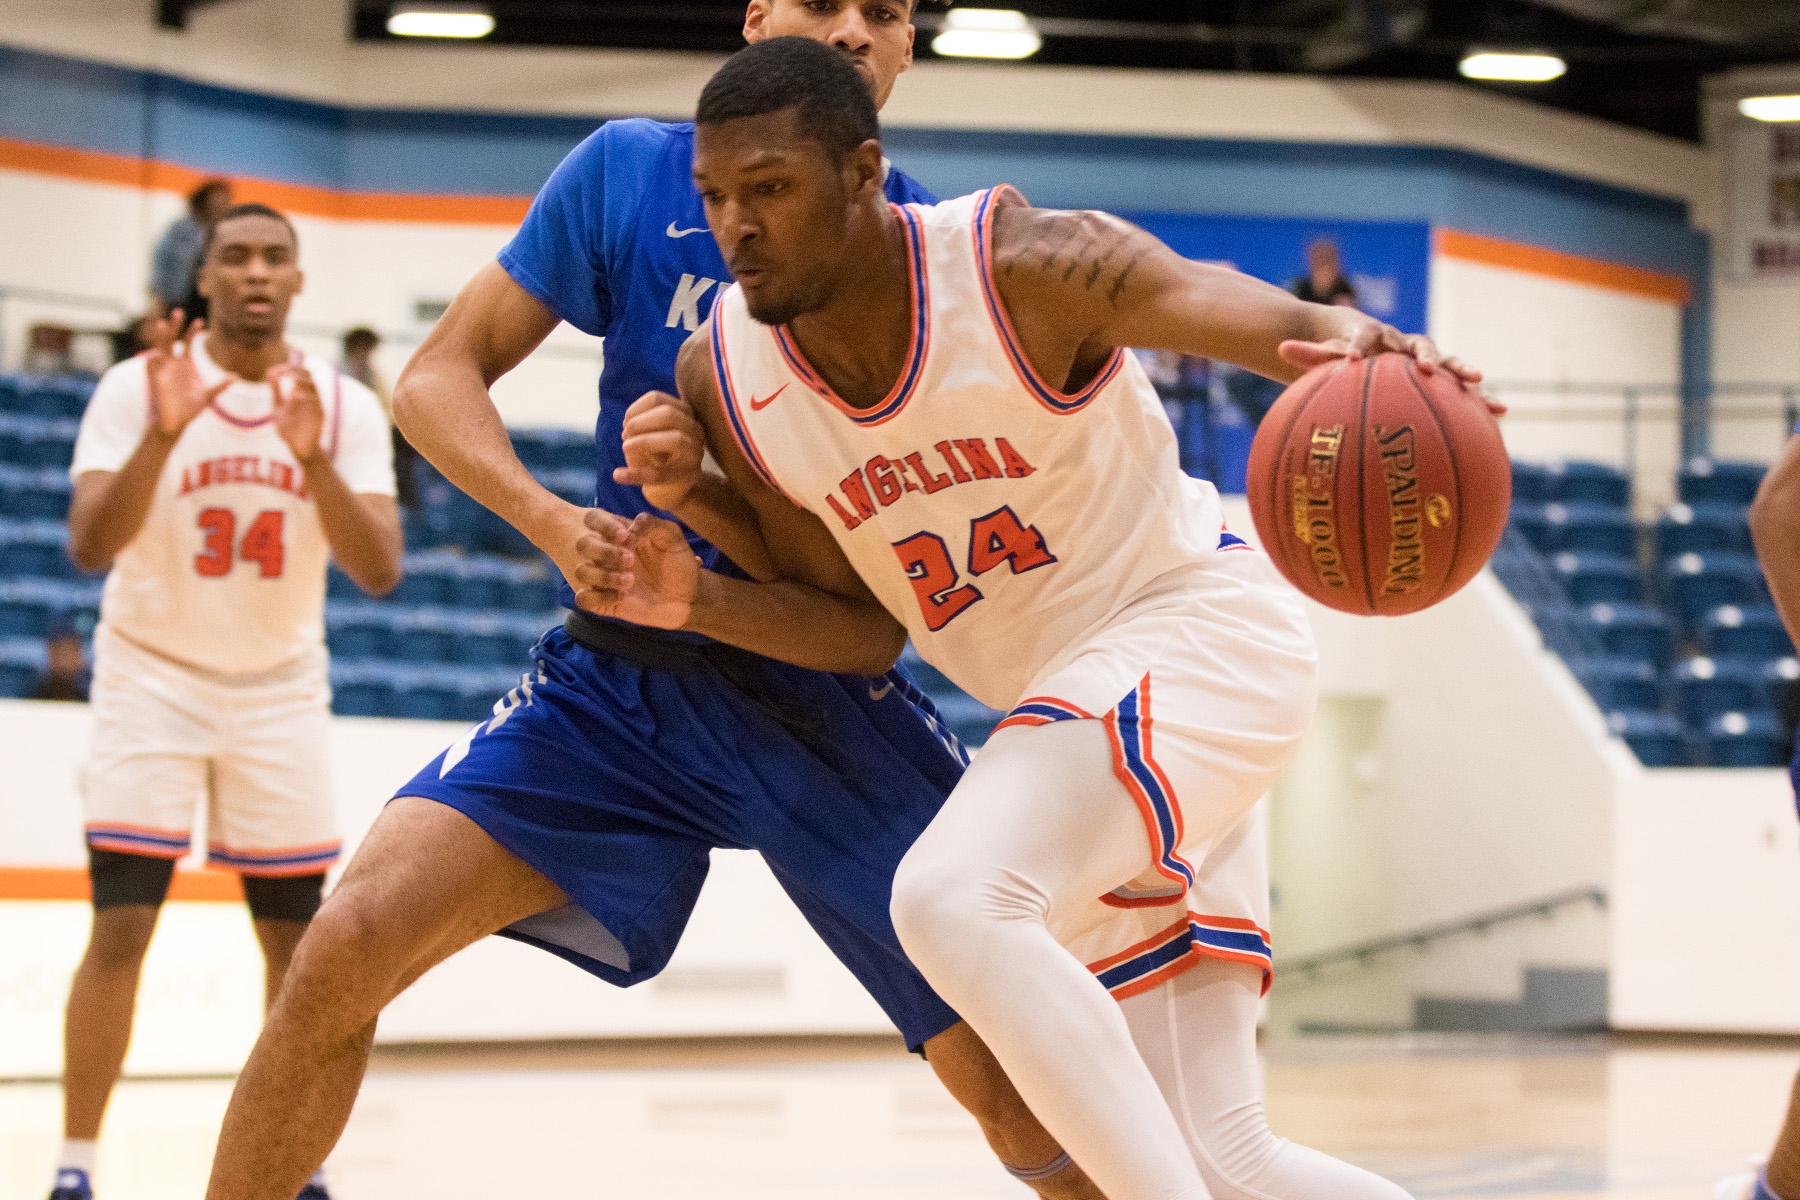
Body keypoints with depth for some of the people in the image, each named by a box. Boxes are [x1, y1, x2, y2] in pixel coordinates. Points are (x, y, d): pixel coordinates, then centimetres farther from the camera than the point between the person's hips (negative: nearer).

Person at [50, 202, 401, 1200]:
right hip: (154, 679, -3)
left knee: (298, 937, 2)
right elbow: (90, 547, -19)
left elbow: (380, 571, -12)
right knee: (120, 926, -12)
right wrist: (162, 436, -33)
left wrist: (313, 458, -27)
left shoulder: (345, 406, -3)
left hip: (279, 694, 3)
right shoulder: (138, 387, -9)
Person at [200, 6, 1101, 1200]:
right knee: (351, 942, -16)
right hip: (620, 684, 1)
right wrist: (553, 518, -18)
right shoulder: (632, 173, -1)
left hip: (830, 700, -1)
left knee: (1023, 1077, -9)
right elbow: (442, 373, 2)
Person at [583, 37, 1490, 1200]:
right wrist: (699, 600, -13)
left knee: (951, 898, -32)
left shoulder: (1023, 268, -20)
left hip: (1199, 626, -7)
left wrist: (1362, 345, -55)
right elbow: (862, 629, 5)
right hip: (1069, 704, 7)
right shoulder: (726, 379, -5)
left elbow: (1275, 322, -32)